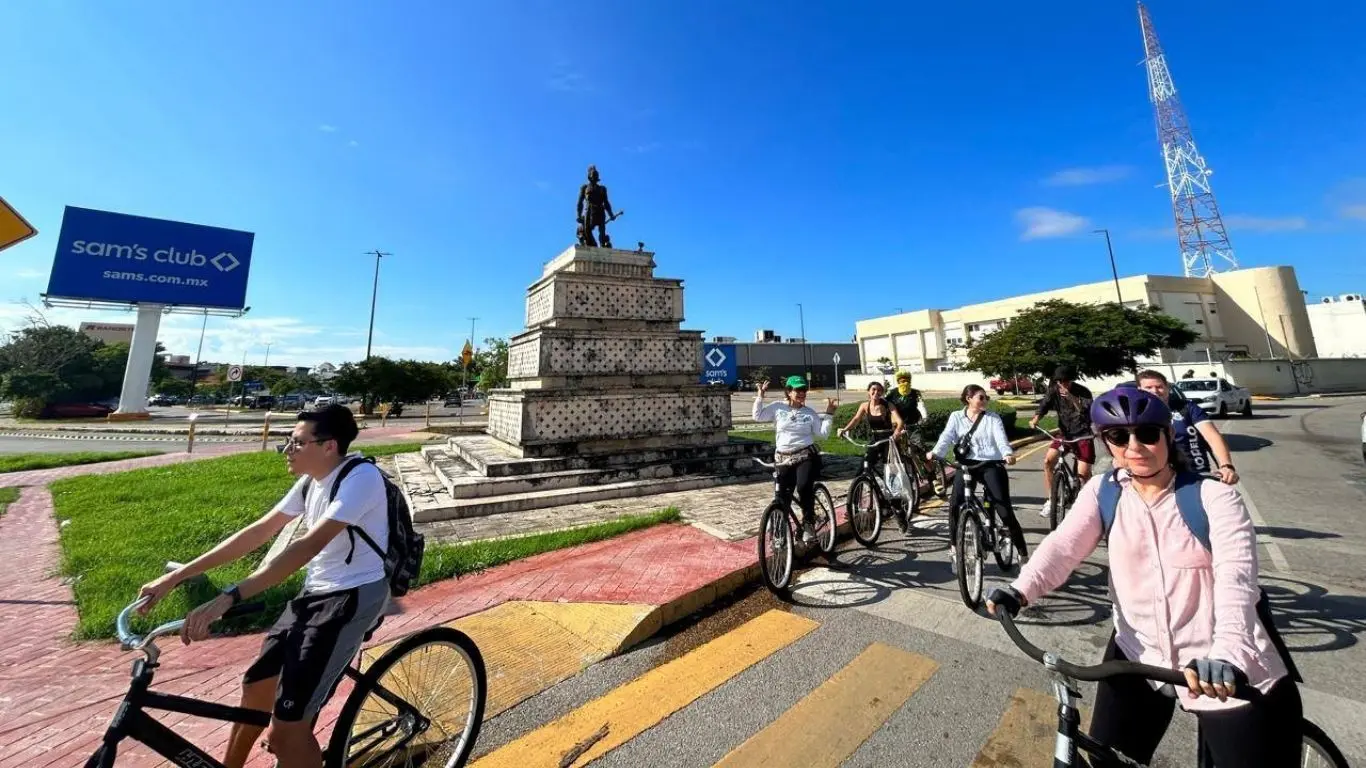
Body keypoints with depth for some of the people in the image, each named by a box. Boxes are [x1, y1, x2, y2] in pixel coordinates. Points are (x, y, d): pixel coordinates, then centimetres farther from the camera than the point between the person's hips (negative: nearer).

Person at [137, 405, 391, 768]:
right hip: (314, 592, 9)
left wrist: (227, 598, -34)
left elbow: (309, 546, -32)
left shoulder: (361, 477, -23)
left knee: (285, 731, -8)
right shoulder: (311, 481, 6)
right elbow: (258, 532, 11)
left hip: (351, 597, -9)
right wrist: (176, 576, 10)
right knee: (256, 684, 24)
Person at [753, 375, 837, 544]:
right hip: (784, 459, 1)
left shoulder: (810, 412, 8)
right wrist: (760, 395, -5)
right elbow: (757, 416, -2)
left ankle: (808, 523, -6)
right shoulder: (777, 408, 5)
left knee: (804, 487, -28)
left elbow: (822, 434, 4)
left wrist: (829, 414, 0)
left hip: (806, 456, -1)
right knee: (782, 498, 5)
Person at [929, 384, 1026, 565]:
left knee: (1005, 510, -7)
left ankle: (1023, 553, 10)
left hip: (991, 465, 0)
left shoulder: (993, 418, 8)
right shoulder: (956, 417, 9)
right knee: (955, 504, -15)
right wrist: (935, 452, -25)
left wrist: (1008, 454, -31)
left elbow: (1001, 439, -8)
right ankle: (954, 546, 4)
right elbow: (946, 437, -5)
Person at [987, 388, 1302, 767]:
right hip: (1138, 657, 2)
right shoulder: (1102, 492, -6)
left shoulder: (1214, 497, -13)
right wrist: (1020, 590, -35)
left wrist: (1228, 653, -42)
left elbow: (1236, 576, -26)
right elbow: (1063, 544, -19)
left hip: (1229, 675, -2)